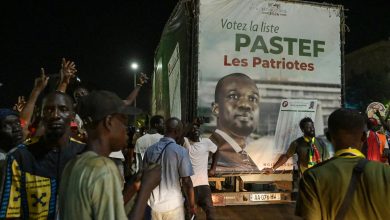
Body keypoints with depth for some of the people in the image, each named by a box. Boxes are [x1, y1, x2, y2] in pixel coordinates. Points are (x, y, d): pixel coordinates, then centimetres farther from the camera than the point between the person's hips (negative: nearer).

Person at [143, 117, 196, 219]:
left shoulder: (149, 150, -1)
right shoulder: (181, 151, -14)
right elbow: (186, 182, -13)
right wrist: (192, 205, -1)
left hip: (153, 205, 4)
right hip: (173, 205, -4)